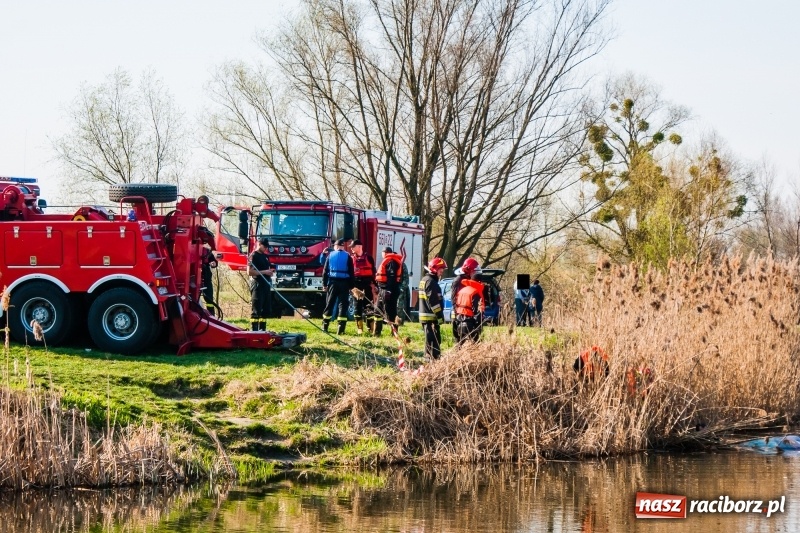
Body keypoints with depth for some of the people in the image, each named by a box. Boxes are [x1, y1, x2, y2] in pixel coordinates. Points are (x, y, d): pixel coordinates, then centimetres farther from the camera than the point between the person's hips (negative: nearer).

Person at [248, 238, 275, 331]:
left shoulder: (265, 256, 19)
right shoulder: (254, 256, -7)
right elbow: (250, 271, -15)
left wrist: (270, 272, 8)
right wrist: (264, 272, -18)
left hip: (266, 284, 9)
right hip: (257, 284, -9)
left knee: (266, 309, 10)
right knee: (256, 309, -9)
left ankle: (262, 329, 15)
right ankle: (254, 330, -11)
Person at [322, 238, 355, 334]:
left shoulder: (330, 255, 5)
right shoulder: (347, 256, 1)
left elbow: (325, 271, 5)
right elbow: (351, 273, -1)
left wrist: (324, 284, 8)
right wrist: (351, 286, 4)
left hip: (332, 283, 2)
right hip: (344, 283, -2)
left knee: (329, 305, 11)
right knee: (343, 305, -1)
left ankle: (324, 327, 16)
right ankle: (340, 329, -8)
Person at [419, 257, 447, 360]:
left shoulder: (425, 280, 18)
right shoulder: (431, 282, -15)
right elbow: (433, 301, -20)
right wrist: (440, 315, -18)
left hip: (424, 315, 11)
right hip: (431, 317, -11)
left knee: (429, 340, 16)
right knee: (434, 340, -11)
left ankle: (429, 358, 22)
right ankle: (434, 358, -14)